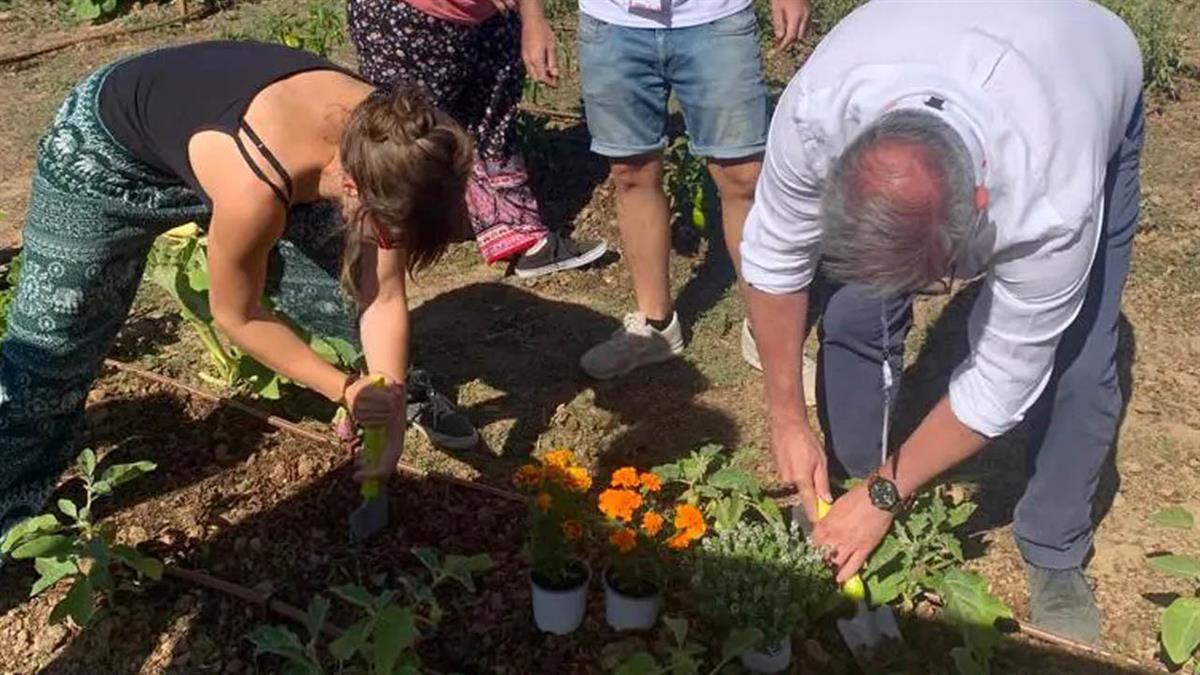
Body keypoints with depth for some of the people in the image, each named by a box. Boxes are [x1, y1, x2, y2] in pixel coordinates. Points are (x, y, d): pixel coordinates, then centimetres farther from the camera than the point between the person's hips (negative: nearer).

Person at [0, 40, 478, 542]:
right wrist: (344, 390, -19)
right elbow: (236, 316, -24)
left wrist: (393, 417, -19)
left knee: (345, 287, 3)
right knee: (50, 349, 1)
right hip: (106, 152, -5)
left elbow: (383, 298, -16)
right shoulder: (256, 189, -44)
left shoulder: (381, 151, -27)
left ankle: (403, 394, 30)